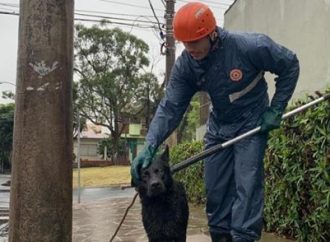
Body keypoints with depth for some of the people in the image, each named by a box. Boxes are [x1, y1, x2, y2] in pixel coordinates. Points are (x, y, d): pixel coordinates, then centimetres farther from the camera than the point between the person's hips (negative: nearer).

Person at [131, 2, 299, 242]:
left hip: (252, 122, -4)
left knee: (247, 184, -14)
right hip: (218, 126, 5)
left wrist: (276, 109, -14)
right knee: (215, 188, 6)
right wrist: (150, 146, -29)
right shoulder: (184, 65, -15)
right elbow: (170, 108, -17)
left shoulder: (249, 46, -27)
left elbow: (290, 64, -12)